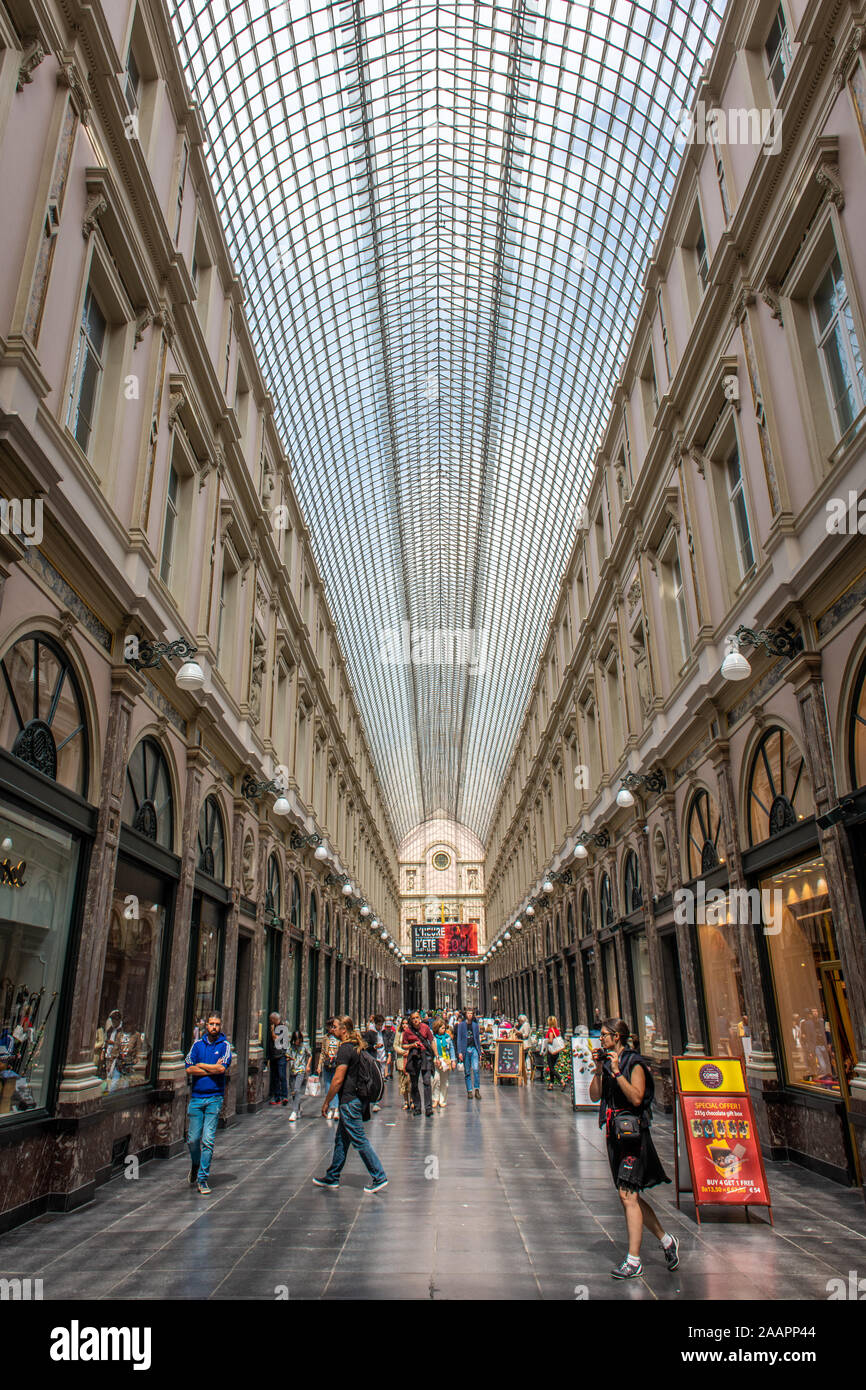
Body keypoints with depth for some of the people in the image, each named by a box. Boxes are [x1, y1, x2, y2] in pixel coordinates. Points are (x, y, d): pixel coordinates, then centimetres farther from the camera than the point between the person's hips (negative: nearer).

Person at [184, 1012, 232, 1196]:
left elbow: (222, 1068, -15)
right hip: (196, 1096, 2)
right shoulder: (197, 1045, 7)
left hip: (214, 1097, -2)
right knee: (193, 1139, 7)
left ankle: (203, 1177, 7)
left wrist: (201, 1065, -5)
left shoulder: (225, 1045, 0)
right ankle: (195, 1165, 35)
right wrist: (213, 1069, -9)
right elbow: (189, 1069, -4)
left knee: (208, 1140, -4)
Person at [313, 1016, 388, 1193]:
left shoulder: (345, 1049, -18)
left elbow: (338, 1079, -20)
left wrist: (326, 1102, -11)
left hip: (349, 1101, -10)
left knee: (360, 1140, -3)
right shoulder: (357, 1047, 11)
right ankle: (332, 1178, 28)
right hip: (358, 1098, 10)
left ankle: (379, 1177, 1)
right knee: (341, 1139, 18)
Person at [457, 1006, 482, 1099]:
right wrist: (459, 1052, -7)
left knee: (476, 1069, -14)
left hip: (474, 1049, 1)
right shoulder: (461, 1025, 2)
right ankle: (469, 1091, 11)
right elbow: (459, 1038, 1)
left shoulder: (475, 1025, 10)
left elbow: (478, 1039, 15)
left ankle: (477, 1090, -6)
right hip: (465, 1049, -1)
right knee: (467, 1072, 3)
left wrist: (479, 1052, 12)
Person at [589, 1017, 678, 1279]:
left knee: (628, 1195, -9)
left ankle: (633, 1261, -2)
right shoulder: (608, 1061, 10)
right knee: (630, 1197, 15)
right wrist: (598, 1070, -5)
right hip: (614, 1133, 8)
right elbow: (594, 1095, 7)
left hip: (633, 1132, -8)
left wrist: (617, 1072, -24)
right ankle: (666, 1240, 31)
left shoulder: (635, 1064, -12)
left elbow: (636, 1098, -22)